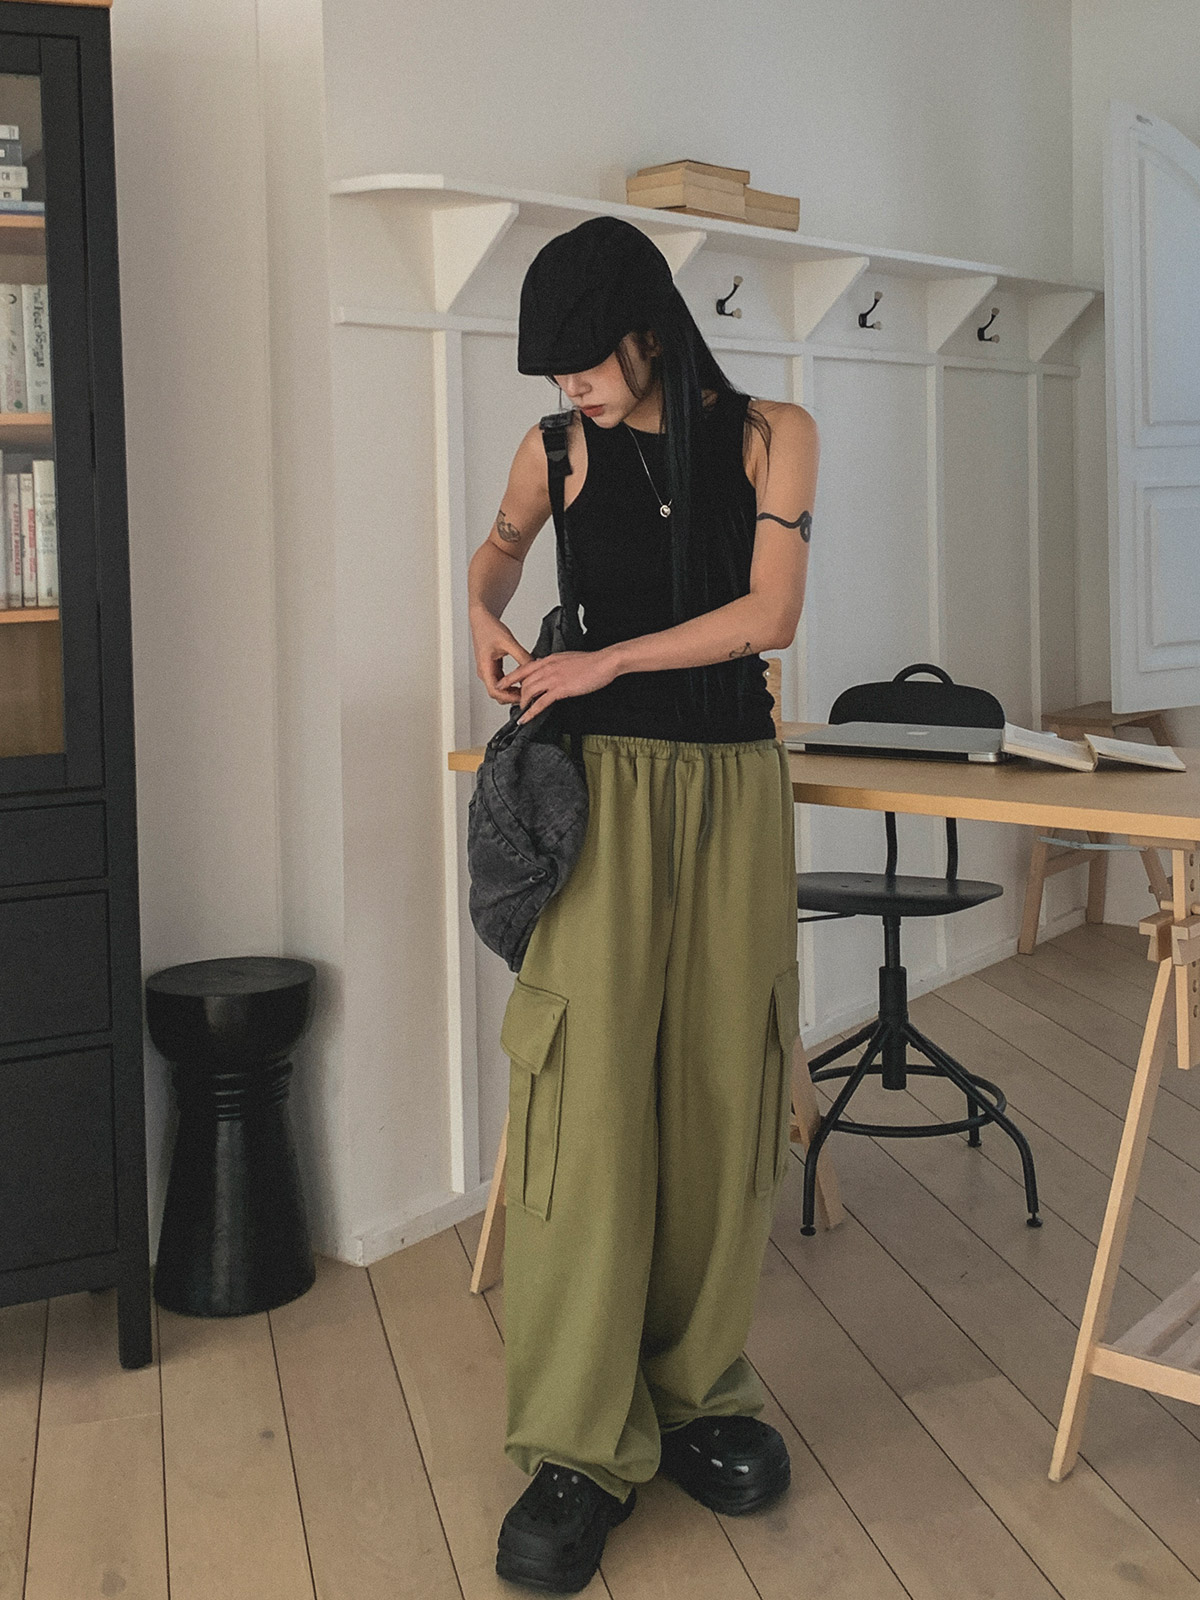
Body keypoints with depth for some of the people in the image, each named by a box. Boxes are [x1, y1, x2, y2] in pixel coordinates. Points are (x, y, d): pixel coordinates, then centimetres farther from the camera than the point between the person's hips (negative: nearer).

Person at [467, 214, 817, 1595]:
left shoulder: (771, 436, 1)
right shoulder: (559, 451, 5)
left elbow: (768, 614, -6)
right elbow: (497, 551, 25)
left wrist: (600, 664, -8)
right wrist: (488, 621, 5)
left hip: (735, 787, 1)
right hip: (602, 791, 0)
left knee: (719, 1091, 3)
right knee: (592, 1093, -7)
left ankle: (697, 1397, 19)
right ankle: (581, 1450, 0)